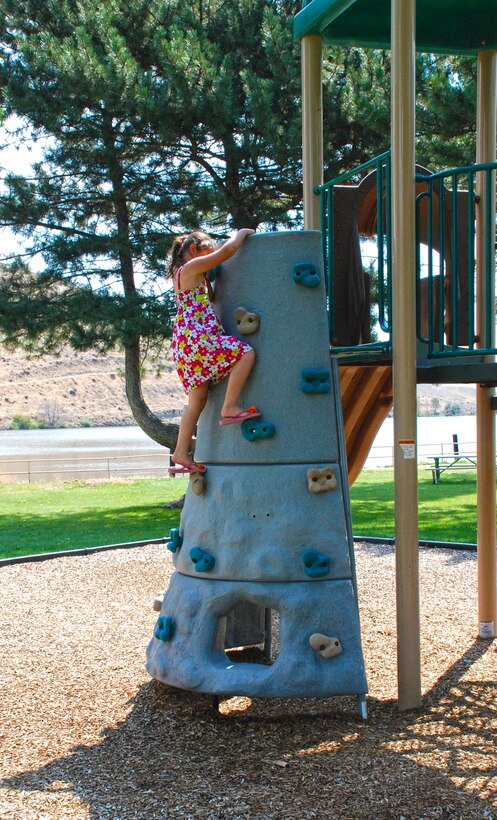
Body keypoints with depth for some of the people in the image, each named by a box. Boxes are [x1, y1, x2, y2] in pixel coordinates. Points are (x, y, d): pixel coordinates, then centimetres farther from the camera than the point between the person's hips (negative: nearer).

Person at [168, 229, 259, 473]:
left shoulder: (181, 274, 25)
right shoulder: (192, 267, -2)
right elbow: (227, 249, -6)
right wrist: (242, 232, 11)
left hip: (184, 343, 10)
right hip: (195, 337, -10)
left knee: (197, 401, 9)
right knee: (245, 352, -14)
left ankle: (181, 454, 8)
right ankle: (230, 408, -16)